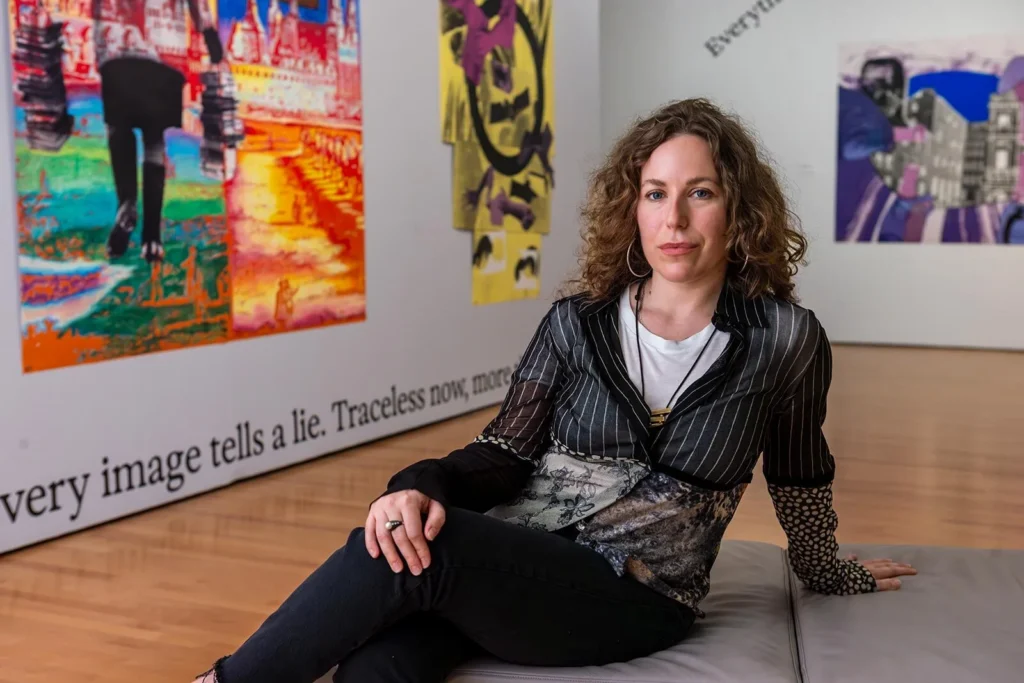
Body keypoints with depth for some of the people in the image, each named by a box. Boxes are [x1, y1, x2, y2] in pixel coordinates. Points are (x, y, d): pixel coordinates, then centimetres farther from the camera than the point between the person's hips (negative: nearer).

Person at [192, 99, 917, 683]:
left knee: (419, 561, -29)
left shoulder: (784, 339, -2)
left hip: (635, 599, -2)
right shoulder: (578, 320, 5)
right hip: (507, 563, 2)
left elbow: (800, 476, 14)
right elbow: (506, 452, 3)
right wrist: (425, 485, -18)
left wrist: (827, 571, 30)